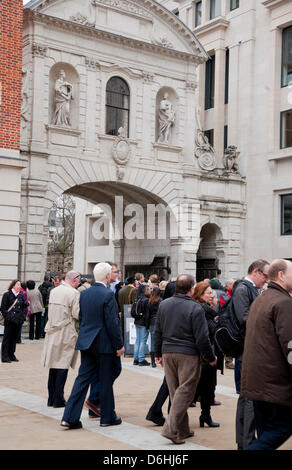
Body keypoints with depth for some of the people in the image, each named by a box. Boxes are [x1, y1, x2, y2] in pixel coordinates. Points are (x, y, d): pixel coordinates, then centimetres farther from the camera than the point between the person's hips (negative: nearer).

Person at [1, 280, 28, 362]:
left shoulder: (21, 296, 10)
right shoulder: (7, 295, -5)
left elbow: (25, 307, 12)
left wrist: (22, 317, -1)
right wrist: (8, 317, -14)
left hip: (18, 321, 5)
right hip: (9, 321, -5)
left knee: (14, 338, 10)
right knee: (7, 338, 0)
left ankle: (11, 355, 19)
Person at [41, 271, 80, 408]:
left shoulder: (53, 291, 10)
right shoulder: (74, 293, -12)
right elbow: (77, 314, -14)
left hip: (52, 332, 7)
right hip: (66, 333, -6)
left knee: (54, 365, 12)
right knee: (63, 366, -1)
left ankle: (51, 398, 17)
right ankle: (58, 400, 0)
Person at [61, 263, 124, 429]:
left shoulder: (84, 294, 6)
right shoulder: (108, 295, -15)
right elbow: (113, 323, -17)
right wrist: (119, 345, -10)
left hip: (86, 343, 6)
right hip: (104, 344, -6)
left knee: (83, 378, 8)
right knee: (106, 381, 7)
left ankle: (70, 417, 3)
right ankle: (108, 417, 19)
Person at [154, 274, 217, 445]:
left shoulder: (164, 304, 5)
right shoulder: (195, 308, -12)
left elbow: (157, 332, 12)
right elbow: (202, 338, -12)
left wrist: (159, 353, 23)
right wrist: (211, 358, 1)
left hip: (167, 353, 6)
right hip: (188, 355, -6)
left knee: (175, 391, 14)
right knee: (184, 392, 0)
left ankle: (183, 429, 22)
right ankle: (171, 429, -7)